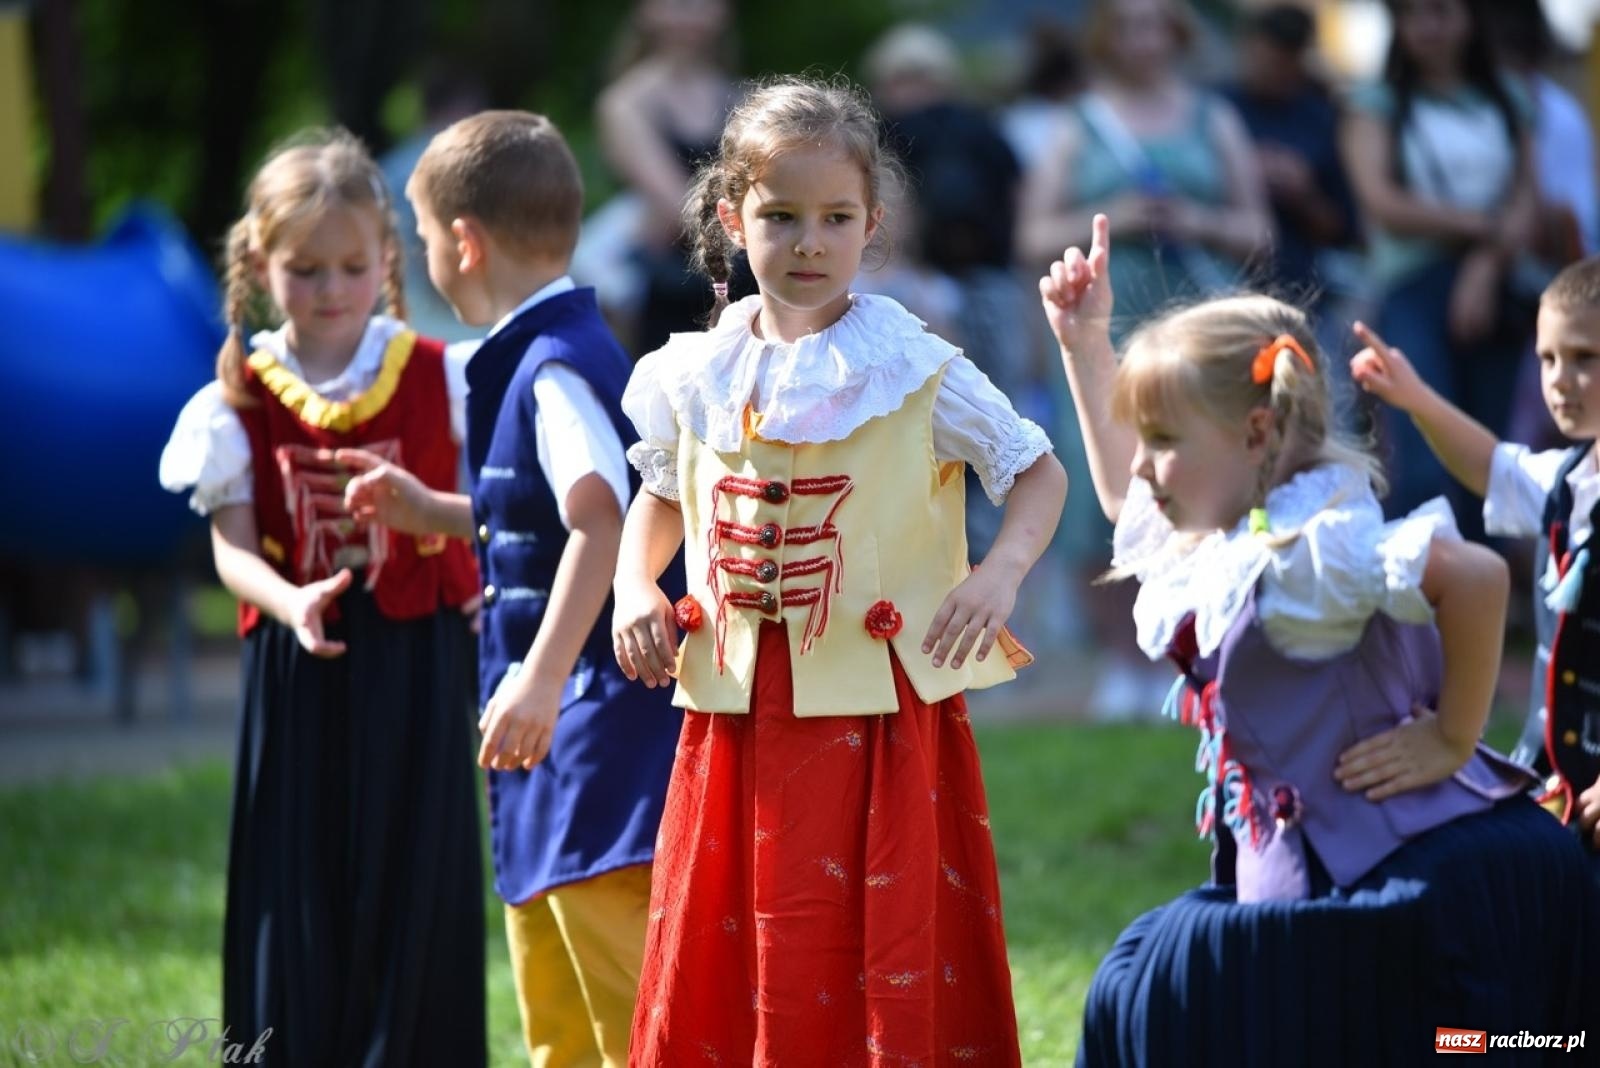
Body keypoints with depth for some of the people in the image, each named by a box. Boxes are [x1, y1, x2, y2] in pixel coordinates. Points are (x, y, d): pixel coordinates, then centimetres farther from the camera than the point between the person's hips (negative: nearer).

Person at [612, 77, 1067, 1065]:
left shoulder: (914, 371, -5)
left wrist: (1001, 575, -16)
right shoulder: (696, 377, 6)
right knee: (710, 976, 7)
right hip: (737, 715, 4)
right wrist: (636, 589, 4)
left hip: (879, 715, -4)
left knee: (885, 968, -3)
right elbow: (661, 499, 22)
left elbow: (1040, 474, 1)